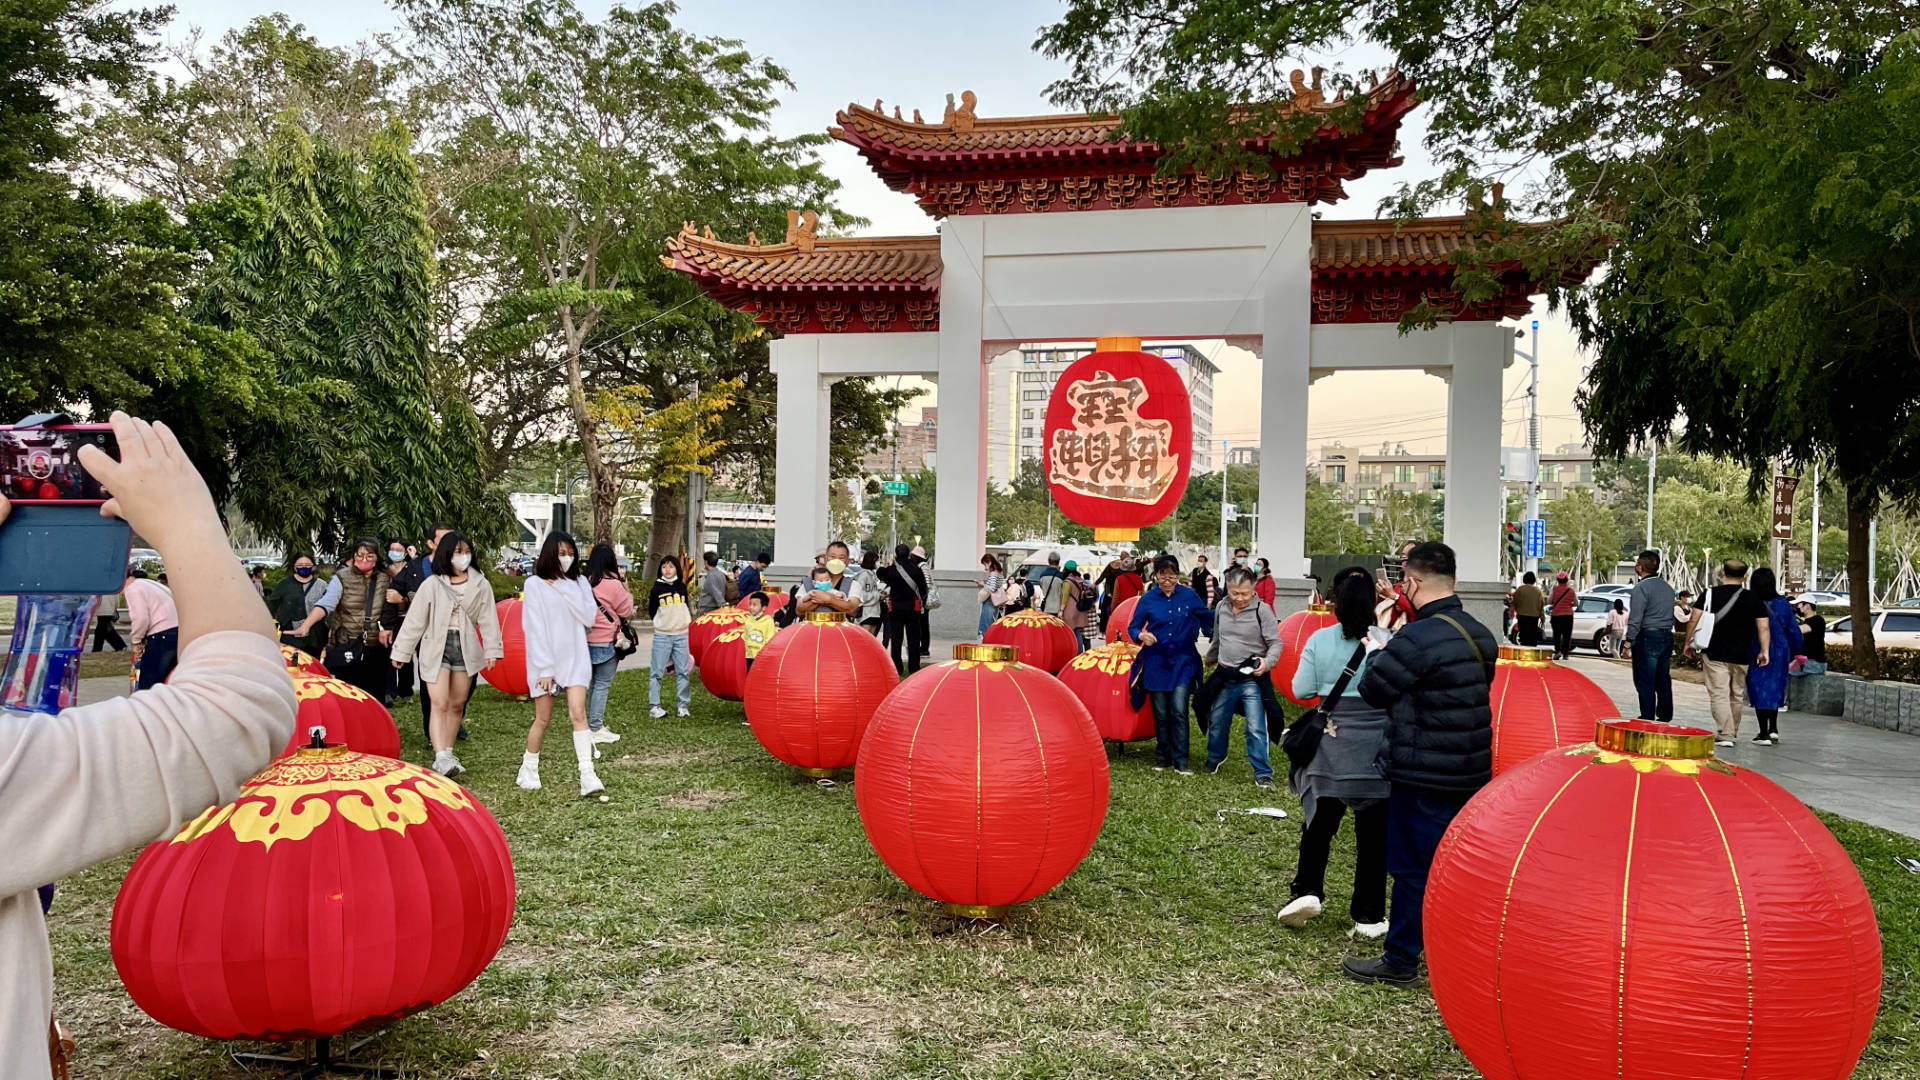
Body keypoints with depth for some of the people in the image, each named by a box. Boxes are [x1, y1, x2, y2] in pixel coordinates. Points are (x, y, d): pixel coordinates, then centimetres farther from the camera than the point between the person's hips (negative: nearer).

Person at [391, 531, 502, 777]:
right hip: (436, 646, -3)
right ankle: (441, 757, -21)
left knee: (457, 704, 9)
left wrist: (492, 649, -5)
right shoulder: (432, 585, -1)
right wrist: (400, 652, 3)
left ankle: (447, 754, 20)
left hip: (466, 648, 3)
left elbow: (488, 619, 4)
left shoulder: (480, 584, 4)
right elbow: (415, 620, 2)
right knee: (439, 704, -12)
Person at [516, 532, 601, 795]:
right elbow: (535, 628, -6)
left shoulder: (578, 582, 8)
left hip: (575, 657, 2)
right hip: (545, 659, -2)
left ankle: (588, 776, -16)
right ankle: (528, 769, 26)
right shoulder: (535, 584, -1)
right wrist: (545, 668, -12)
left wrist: (565, 587, -10)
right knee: (543, 718, 5)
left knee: (578, 714, -11)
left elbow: (589, 617, -6)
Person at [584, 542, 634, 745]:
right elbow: (626, 610, -3)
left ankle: (593, 724, 25)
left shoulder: (585, 582, 4)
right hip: (606, 642, -7)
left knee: (593, 683, 16)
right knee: (603, 684, -1)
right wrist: (626, 587, 5)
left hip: (588, 640, 7)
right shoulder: (613, 584, -13)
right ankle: (596, 729, 0)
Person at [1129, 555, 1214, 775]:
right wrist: (1141, 635, -17)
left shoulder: (1189, 596, 1)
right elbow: (1132, 626, 5)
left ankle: (1181, 761, -2)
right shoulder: (1148, 599, 0)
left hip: (1183, 661, -1)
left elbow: (1207, 617, 11)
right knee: (1160, 714, 6)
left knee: (1179, 711, -9)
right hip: (1156, 662, 1)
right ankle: (1162, 758, 20)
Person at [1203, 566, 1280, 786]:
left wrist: (1267, 662, -26)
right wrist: (1211, 658, 32)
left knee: (1256, 728, -9)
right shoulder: (1221, 607, 4)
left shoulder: (1262, 611, -11)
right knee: (1216, 721, 18)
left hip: (1252, 678, -5)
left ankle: (1262, 773, 1)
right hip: (1225, 676, 5)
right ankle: (1216, 757, 44)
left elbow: (1275, 643, -9)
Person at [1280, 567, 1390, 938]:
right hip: (1377, 750, -1)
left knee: (1319, 823, 14)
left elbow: (1301, 689, 0)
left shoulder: (1320, 640, -6)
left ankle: (1307, 890, -2)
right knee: (1373, 832, 8)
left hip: (1330, 747, 1)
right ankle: (1368, 915, 14)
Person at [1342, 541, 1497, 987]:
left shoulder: (1416, 639, -22)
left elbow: (1372, 690, -12)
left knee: (1413, 866, 2)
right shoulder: (1479, 633, 6)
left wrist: (1377, 652, 8)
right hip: (1471, 770, 8)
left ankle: (1400, 961, 12)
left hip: (1424, 776, -8)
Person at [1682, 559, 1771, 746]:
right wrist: (1764, 651, 6)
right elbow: (1763, 627, 1)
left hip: (1715, 654, -3)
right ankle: (1732, 733, 28)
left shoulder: (1710, 594, -2)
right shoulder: (1754, 599, 4)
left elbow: (1694, 620, -4)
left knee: (1719, 694, -4)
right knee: (1736, 696, 17)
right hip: (1741, 656, 3)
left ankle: (1725, 735, -13)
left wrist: (1688, 642, 6)